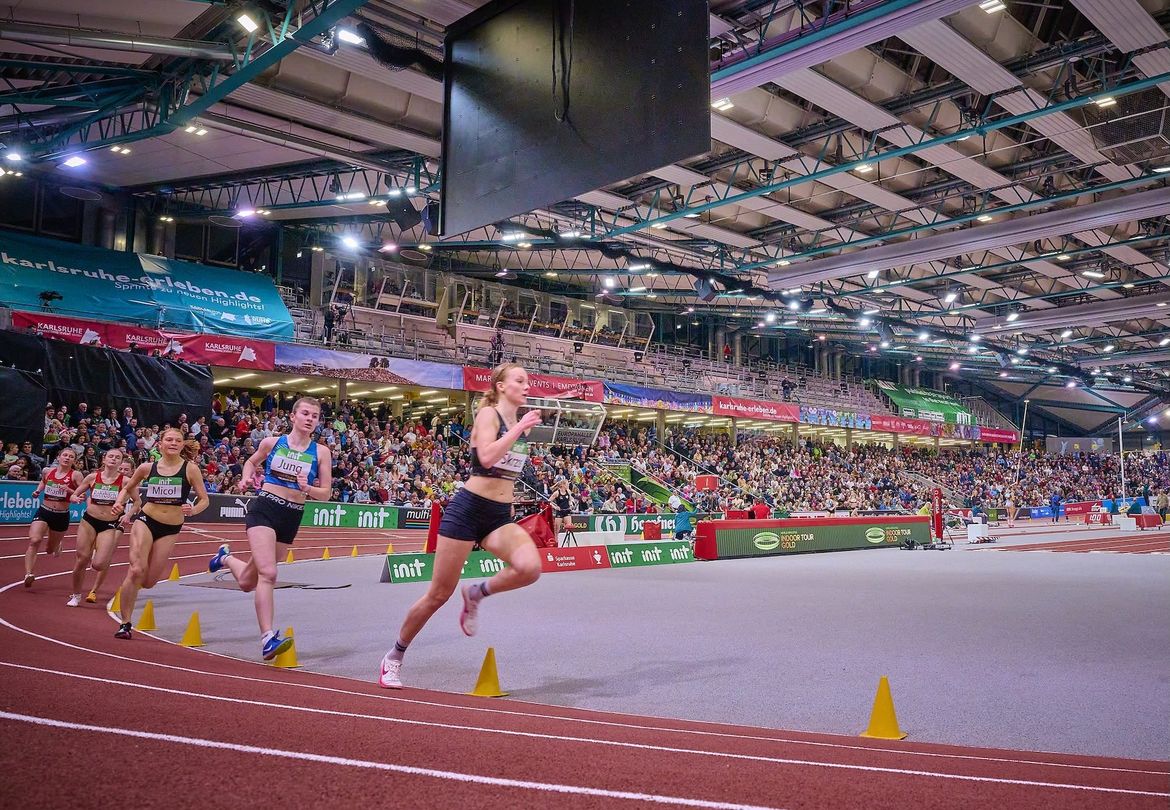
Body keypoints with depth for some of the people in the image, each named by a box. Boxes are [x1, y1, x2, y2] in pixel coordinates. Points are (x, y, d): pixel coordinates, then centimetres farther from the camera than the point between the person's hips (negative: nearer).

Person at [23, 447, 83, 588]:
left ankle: (56, 545, 53)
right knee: (34, 541, -24)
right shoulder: (48, 471, 3)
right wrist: (37, 491, 8)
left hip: (62, 516, -1)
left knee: (50, 550, 15)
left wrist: (69, 490, -25)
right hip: (43, 512, 1)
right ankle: (29, 574, -26)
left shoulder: (76, 475, -8)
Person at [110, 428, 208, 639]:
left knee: (148, 582, 3)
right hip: (145, 521, 0)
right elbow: (128, 488, 18)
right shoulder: (147, 467, 0)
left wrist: (193, 510, -22)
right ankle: (125, 623, -2)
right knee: (136, 571, -16)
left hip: (171, 529, 0)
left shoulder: (190, 469, -5)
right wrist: (119, 502, -2)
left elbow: (205, 499, -2)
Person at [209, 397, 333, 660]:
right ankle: (267, 638, -18)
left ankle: (226, 558, 46)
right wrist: (247, 479, 3)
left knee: (247, 582, 14)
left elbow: (326, 493, 1)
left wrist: (306, 487, -18)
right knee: (268, 573, -22)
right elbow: (251, 462, 23)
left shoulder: (321, 452, 1)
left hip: (292, 518, 2)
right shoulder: (272, 442, 2)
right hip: (264, 509, -2)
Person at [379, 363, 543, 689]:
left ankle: (476, 593, 4)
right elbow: (487, 457, -25)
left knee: (530, 568, -25)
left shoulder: (522, 423, 12)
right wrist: (519, 429, -21)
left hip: (500, 515, 6)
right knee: (439, 594, 2)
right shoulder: (488, 414, -8)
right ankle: (394, 657, 23)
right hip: (468, 509, -6)